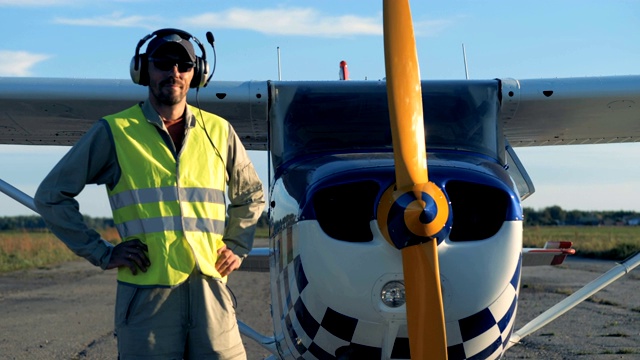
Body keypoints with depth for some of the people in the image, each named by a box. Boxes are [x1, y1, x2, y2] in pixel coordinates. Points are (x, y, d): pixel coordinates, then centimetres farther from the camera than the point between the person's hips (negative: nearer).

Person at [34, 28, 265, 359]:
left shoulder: (218, 132, 12)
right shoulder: (114, 132, 2)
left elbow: (251, 195, 28)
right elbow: (51, 196, 5)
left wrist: (237, 246, 14)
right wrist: (101, 254, 0)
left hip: (210, 290, 3)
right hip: (147, 292, -3)